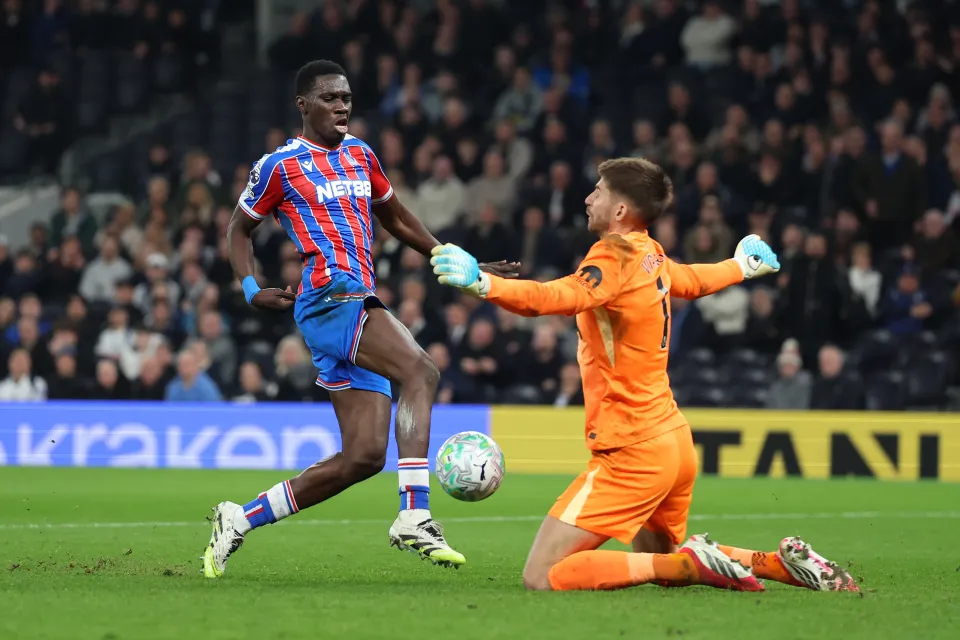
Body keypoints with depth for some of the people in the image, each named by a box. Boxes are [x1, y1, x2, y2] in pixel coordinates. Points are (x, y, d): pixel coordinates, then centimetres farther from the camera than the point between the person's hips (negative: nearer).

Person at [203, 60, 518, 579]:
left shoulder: (360, 155, 21)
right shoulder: (280, 166, 2)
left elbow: (396, 218, 32)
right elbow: (238, 228, 13)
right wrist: (252, 291, 0)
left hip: (359, 304, 8)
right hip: (328, 298, -8)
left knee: (364, 455, 0)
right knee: (420, 371, -30)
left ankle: (240, 520, 10)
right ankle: (414, 517, -38)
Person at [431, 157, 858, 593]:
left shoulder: (616, 258, -16)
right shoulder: (651, 256, 9)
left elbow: (560, 297, -36)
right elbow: (695, 282, 32)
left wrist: (481, 283, -51)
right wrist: (742, 267, 55)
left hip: (632, 452, -9)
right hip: (672, 440, 9)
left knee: (542, 576, -13)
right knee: (657, 563, 31)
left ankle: (693, 563, -16)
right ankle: (780, 562, 16)